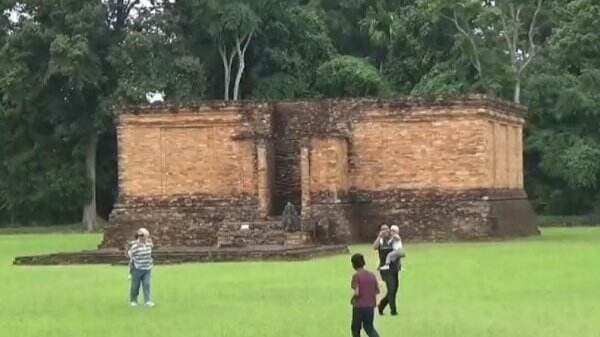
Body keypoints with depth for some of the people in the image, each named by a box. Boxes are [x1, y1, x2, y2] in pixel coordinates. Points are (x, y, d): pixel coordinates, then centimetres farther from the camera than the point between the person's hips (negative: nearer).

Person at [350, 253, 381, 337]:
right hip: (370, 305, 5)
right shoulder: (372, 275, 4)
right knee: (369, 327, 15)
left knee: (355, 329, 13)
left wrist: (352, 299, -2)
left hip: (359, 306, -5)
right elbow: (377, 291, 8)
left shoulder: (356, 276, -13)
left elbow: (356, 293, -21)